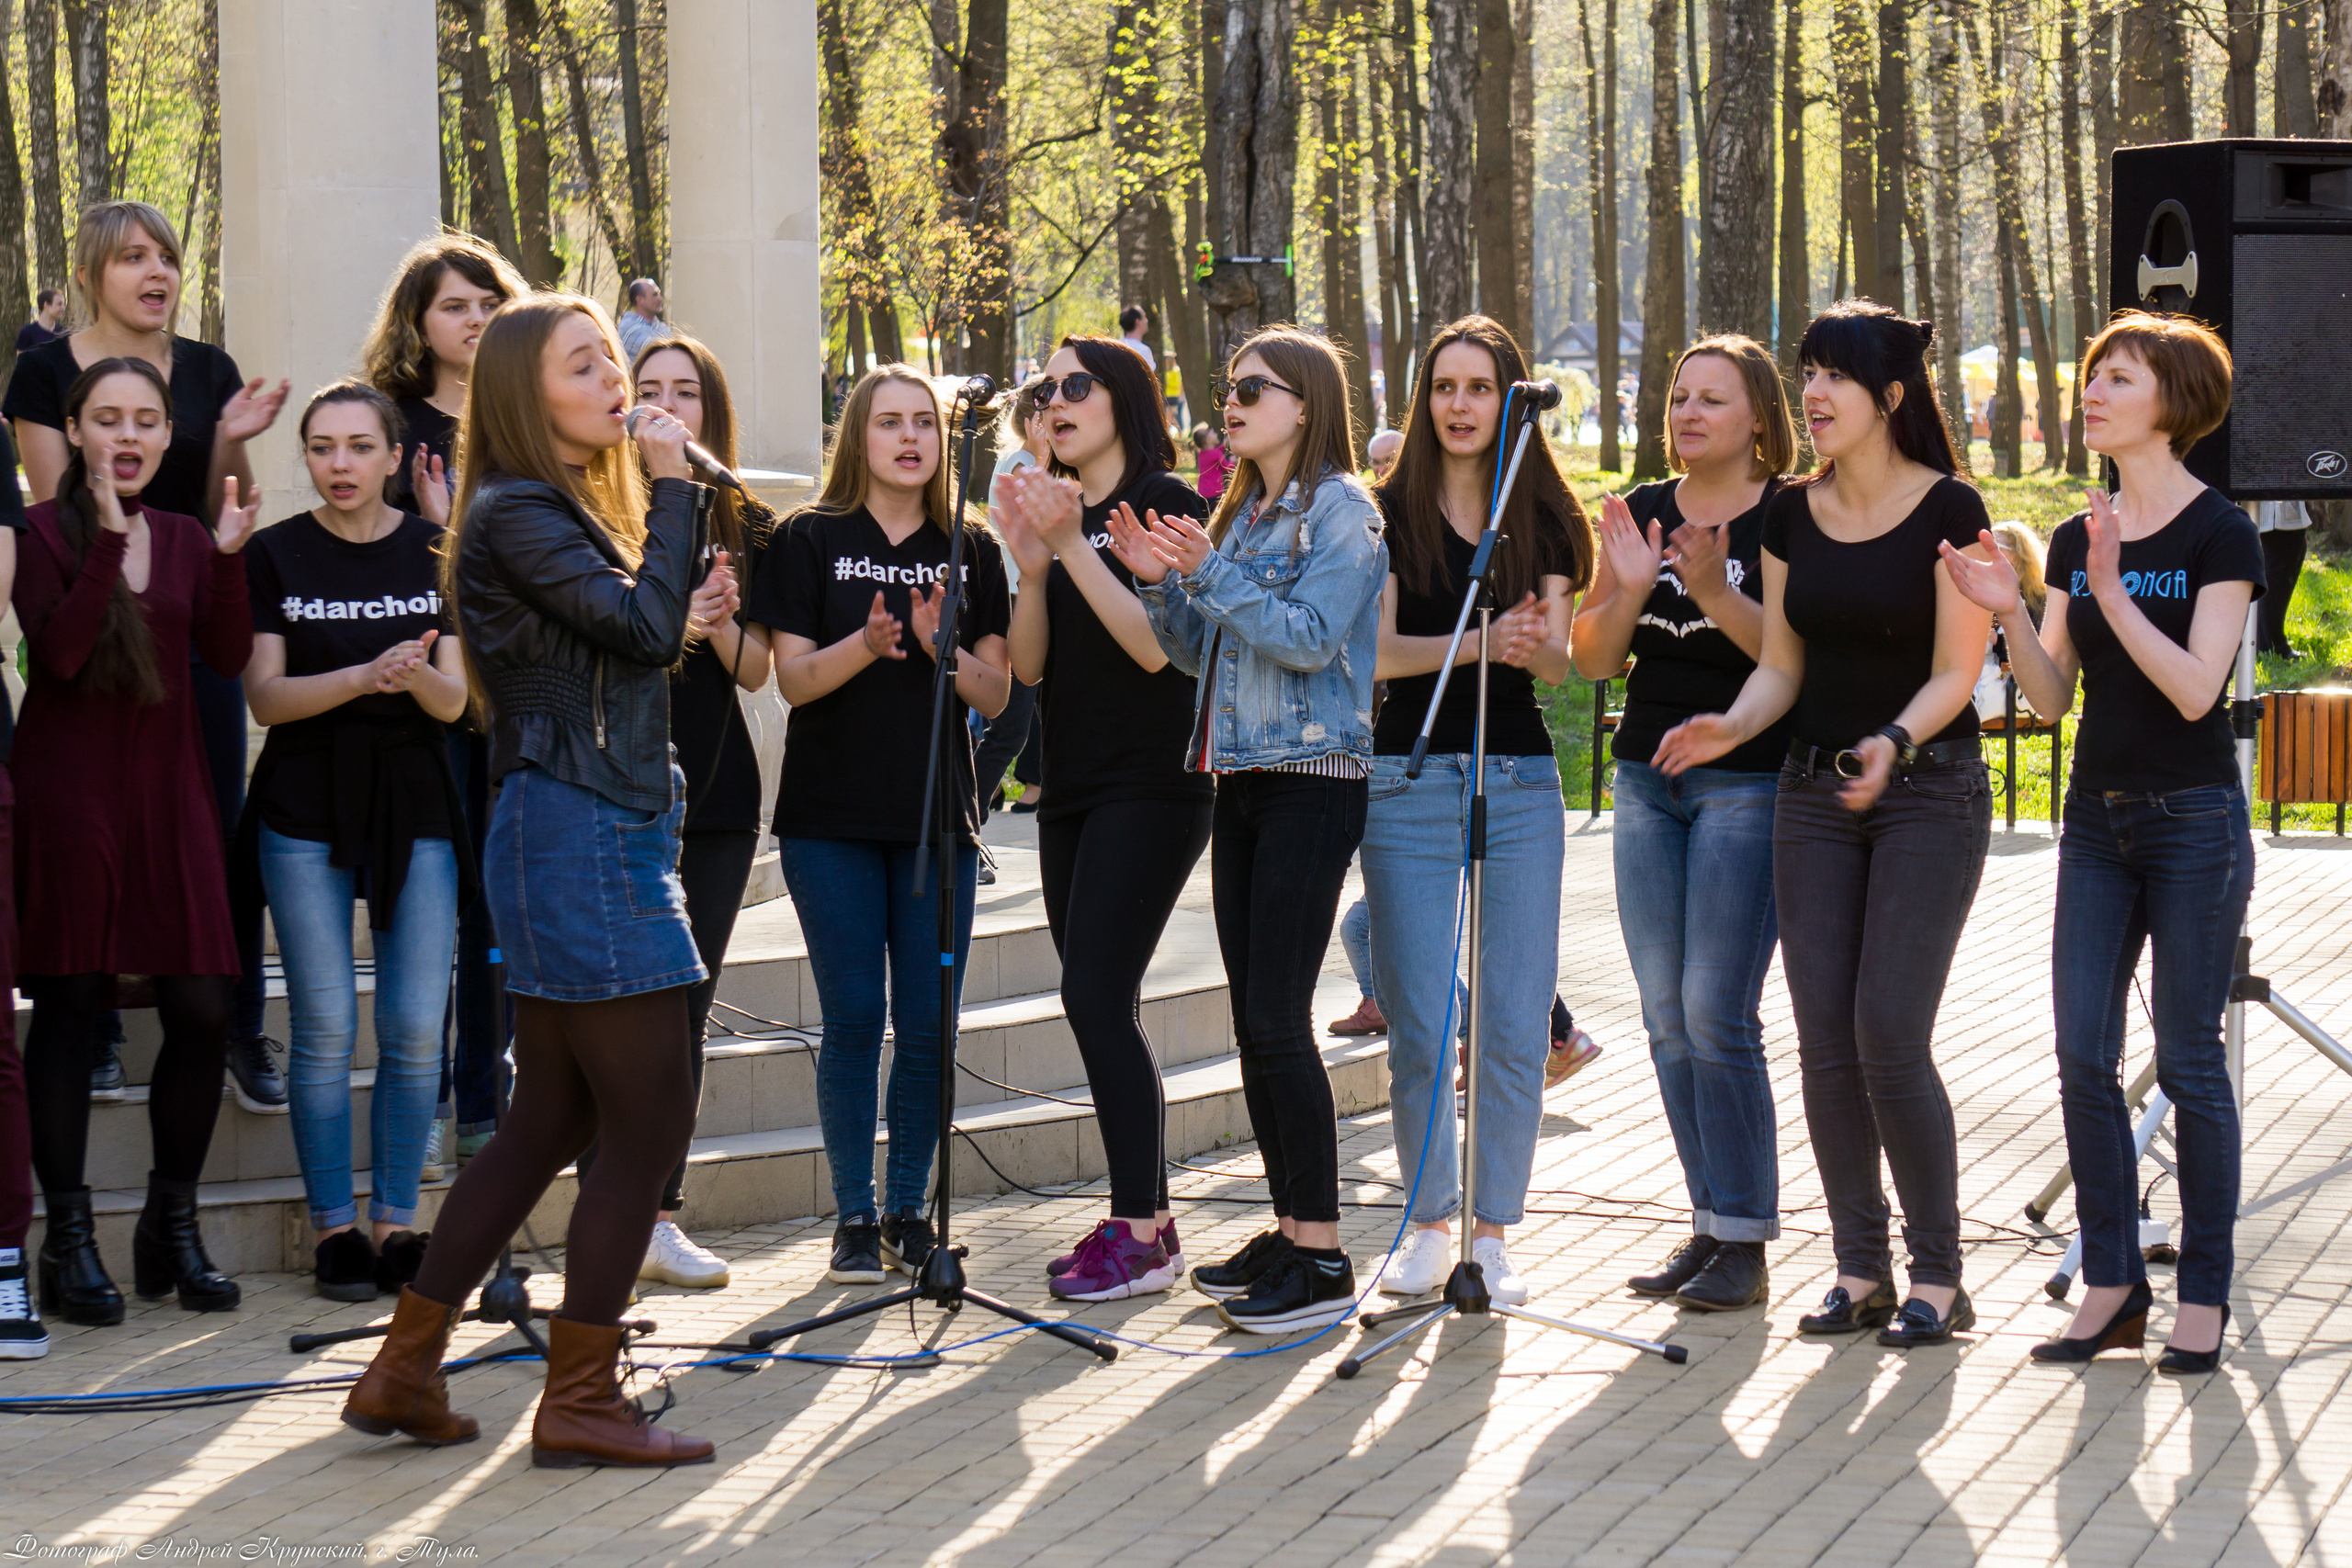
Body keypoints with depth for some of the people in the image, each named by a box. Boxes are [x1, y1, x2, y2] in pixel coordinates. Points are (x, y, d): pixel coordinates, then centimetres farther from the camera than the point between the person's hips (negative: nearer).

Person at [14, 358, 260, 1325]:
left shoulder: (183, 538, 12)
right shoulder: (43, 531, -2)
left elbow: (229, 657, 1)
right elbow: (59, 653, -16)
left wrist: (229, 556, -11)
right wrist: (109, 540, -19)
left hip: (167, 789, 4)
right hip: (69, 790, -4)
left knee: (204, 1009, -1)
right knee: (67, 1009, -1)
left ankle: (173, 1224, 14)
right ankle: (69, 1240, 7)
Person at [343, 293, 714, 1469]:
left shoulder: (572, 511, 19)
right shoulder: (515, 514, -12)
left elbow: (633, 642, 19)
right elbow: (648, 628, -21)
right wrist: (671, 487, -13)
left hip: (604, 830, 10)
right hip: (576, 833, -10)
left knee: (551, 1119, 12)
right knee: (650, 1119, -6)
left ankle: (404, 1370, 17)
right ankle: (579, 1403, 2)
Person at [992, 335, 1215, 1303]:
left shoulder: (1166, 504, -6)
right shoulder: (1054, 511, 14)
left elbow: (1157, 645, -17)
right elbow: (1029, 667, 8)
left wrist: (1074, 548, -20)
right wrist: (1032, 565, -7)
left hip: (1152, 787, -8)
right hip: (1072, 788, 8)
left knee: (1096, 997, -15)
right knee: (1098, 1006, 7)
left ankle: (1141, 1234, -11)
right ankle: (1144, 1221, 12)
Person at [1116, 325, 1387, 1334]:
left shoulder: (1340, 511, -6)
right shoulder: (1240, 515, 18)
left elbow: (1312, 638, -17)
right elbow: (1199, 652, 18)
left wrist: (1210, 575, -19)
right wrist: (1159, 582, 3)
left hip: (1312, 785, -8)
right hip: (1240, 782, 9)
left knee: (1277, 1021, -12)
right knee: (1254, 1019, 9)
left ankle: (1323, 1259, -9)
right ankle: (1289, 1231, 16)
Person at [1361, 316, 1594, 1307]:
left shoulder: (1545, 518, 8)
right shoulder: (1389, 512, 3)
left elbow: (1559, 663, 0)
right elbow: (1377, 650, -7)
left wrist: (1536, 644, -24)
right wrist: (1479, 643, -23)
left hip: (1520, 780, 1)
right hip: (1408, 781, -1)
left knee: (1516, 1028, 0)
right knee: (1418, 1027, -1)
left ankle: (1493, 1231, 9)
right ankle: (1430, 1220, 15)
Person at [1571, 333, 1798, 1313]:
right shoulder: (1642, 512, 11)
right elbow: (1592, 659, 9)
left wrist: (1715, 592, -24)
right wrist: (1628, 588, -9)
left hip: (1749, 782, -6)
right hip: (1647, 780, 6)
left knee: (1717, 1010, -11)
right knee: (1667, 1016, 6)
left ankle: (1745, 1240, -3)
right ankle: (1710, 1223, 15)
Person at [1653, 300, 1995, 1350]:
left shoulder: (1947, 509, -9)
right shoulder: (1791, 515, 7)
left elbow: (1955, 672, -11)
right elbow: (1781, 665, 10)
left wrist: (1893, 742, -29)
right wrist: (1733, 726, -10)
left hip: (1928, 791, -5)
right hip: (1813, 793, 5)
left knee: (1890, 1036, -12)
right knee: (1824, 1043, 1)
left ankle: (1937, 1277, 0)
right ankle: (1860, 1270, 11)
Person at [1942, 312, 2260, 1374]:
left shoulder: (2218, 533, -8)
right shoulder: (2076, 539, 9)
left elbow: (2195, 687, -17)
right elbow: (2053, 694, 7)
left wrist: (2113, 592, -25)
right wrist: (2008, 614, -9)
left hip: (2194, 819, -6)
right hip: (2097, 818, 6)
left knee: (2188, 1061, 0)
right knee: (2084, 1060, 2)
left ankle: (2204, 1294, 9)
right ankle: (2111, 1286, 11)